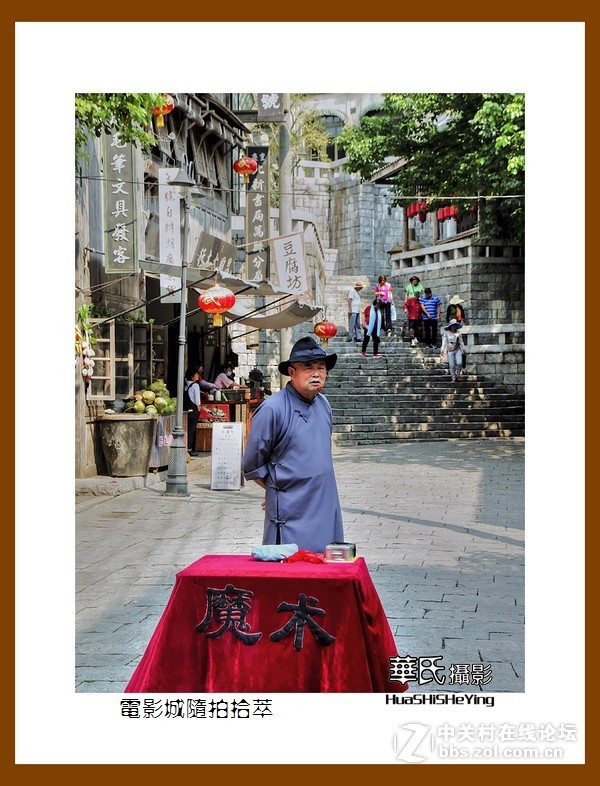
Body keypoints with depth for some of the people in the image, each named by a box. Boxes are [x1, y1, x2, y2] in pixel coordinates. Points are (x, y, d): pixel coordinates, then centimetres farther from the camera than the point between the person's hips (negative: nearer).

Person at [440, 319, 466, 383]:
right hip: (450, 351, -2)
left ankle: (458, 374, 13)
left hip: (458, 350, 2)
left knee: (459, 363, -12)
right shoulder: (447, 333, -2)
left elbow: (461, 342, 13)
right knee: (452, 365, -1)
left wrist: (463, 349, 13)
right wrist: (442, 351, -11)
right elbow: (444, 342, -4)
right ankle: (453, 378, 12)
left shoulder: (458, 333, 6)